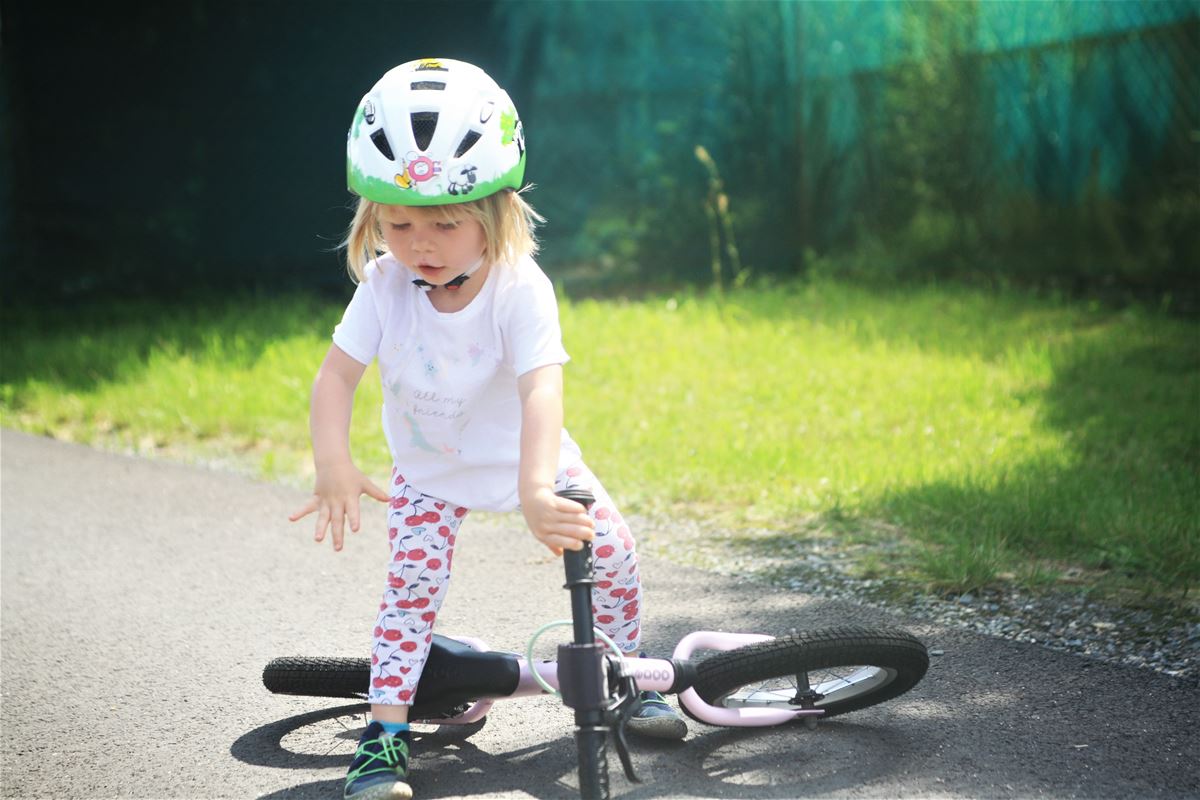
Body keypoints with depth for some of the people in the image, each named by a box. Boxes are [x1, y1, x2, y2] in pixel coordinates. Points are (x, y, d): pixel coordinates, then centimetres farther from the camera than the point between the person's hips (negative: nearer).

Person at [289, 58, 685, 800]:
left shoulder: (521, 288, -32)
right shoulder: (386, 284, -23)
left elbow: (542, 389, -44)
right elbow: (337, 374, -22)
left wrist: (536, 490, -59)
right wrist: (334, 465, -40)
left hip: (523, 456, -1)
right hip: (428, 472, 1)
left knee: (612, 551, -6)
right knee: (412, 586, -13)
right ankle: (386, 732, -6)